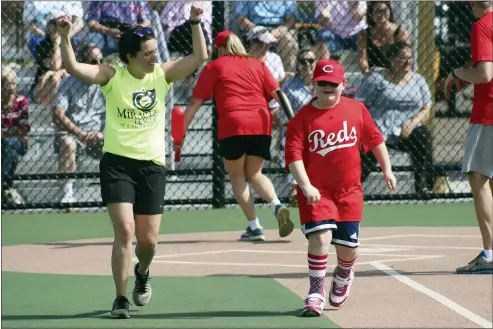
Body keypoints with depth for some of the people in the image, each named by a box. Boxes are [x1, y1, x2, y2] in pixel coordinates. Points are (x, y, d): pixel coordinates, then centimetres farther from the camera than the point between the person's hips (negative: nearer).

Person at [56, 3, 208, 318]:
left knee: (148, 239, 5)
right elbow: (74, 67, -18)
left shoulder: (162, 75, 3)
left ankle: (143, 272, 40)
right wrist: (65, 36, -31)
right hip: (117, 163, -3)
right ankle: (121, 298, -5)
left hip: (152, 165, 3)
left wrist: (196, 23, -12)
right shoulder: (112, 77, -6)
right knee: (124, 230, -15)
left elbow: (199, 58, -2)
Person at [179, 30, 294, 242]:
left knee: (237, 176, 10)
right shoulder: (258, 64, 20)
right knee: (254, 174, 17)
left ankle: (254, 227, 0)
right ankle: (277, 205, -10)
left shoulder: (214, 67, 12)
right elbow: (278, 95, 10)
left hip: (233, 127, -3)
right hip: (262, 125, 3)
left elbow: (195, 103, 7)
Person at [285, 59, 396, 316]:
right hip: (317, 191, -3)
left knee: (348, 245, 7)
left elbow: (375, 140, 12)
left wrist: (387, 169, 13)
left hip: (349, 190, 3)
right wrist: (305, 186, -25)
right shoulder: (303, 118, -9)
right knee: (320, 236, -19)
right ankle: (316, 291, -6)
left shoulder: (356, 109, 1)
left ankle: (343, 276, 41)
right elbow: (293, 155, -14)